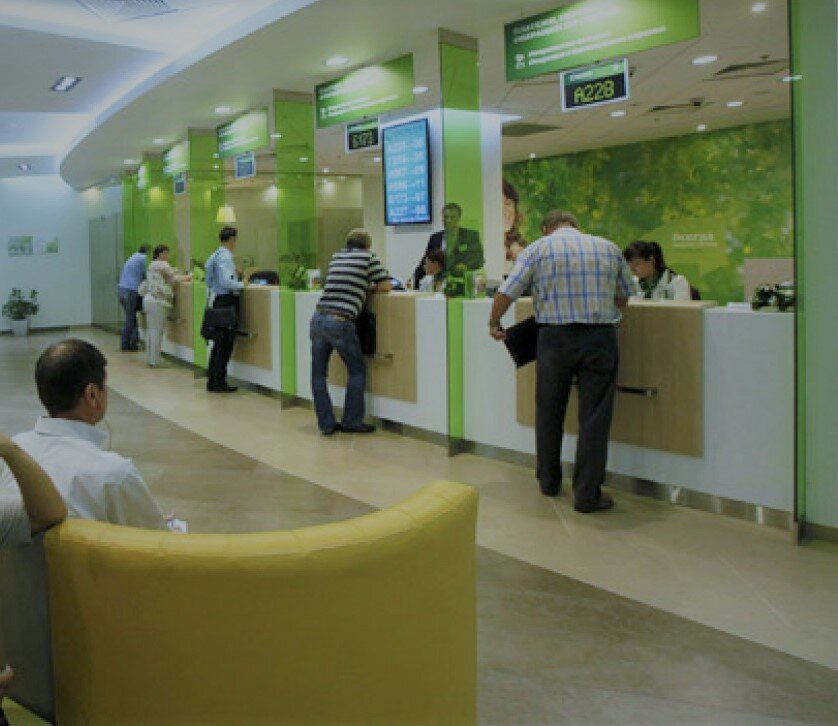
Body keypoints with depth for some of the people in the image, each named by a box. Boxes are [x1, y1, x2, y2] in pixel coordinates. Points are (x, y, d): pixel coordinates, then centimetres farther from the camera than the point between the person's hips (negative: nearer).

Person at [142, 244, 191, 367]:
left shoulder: (152, 265, 20)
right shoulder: (162, 265, -9)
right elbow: (174, 278, -4)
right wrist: (187, 277, 9)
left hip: (149, 300, 9)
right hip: (158, 302, -9)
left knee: (150, 330, 11)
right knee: (157, 332, -7)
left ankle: (150, 358, 15)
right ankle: (154, 360, -6)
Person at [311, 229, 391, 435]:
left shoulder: (336, 256, 20)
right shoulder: (368, 257, 6)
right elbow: (386, 286, 6)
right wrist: (369, 287, 23)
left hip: (318, 318, 5)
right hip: (340, 322, -5)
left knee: (319, 373, 11)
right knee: (357, 370, 12)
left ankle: (326, 424, 14)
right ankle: (351, 421, 12)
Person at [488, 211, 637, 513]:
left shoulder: (538, 249, 2)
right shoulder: (609, 248, 9)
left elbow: (507, 292, -2)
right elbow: (624, 295, 16)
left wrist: (494, 323, 15)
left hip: (556, 338, 0)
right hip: (601, 338, 1)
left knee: (549, 413, 16)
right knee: (594, 417, 4)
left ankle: (549, 482, 29)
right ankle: (587, 494, 7)